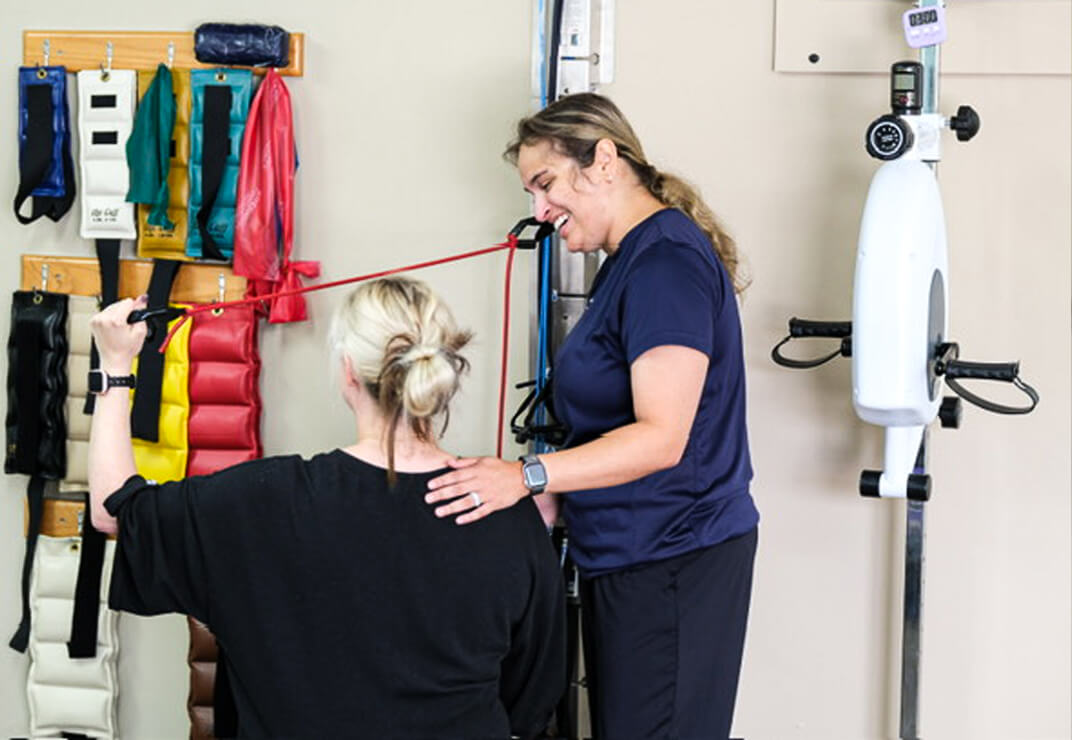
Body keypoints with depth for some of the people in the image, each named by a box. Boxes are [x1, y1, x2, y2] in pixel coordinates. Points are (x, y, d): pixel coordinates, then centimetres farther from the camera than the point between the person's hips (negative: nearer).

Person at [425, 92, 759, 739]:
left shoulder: (666, 262, -16)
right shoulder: (629, 260, 15)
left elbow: (661, 438, -23)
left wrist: (527, 476, -28)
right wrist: (545, 505, 12)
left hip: (671, 565, -10)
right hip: (632, 558, 10)